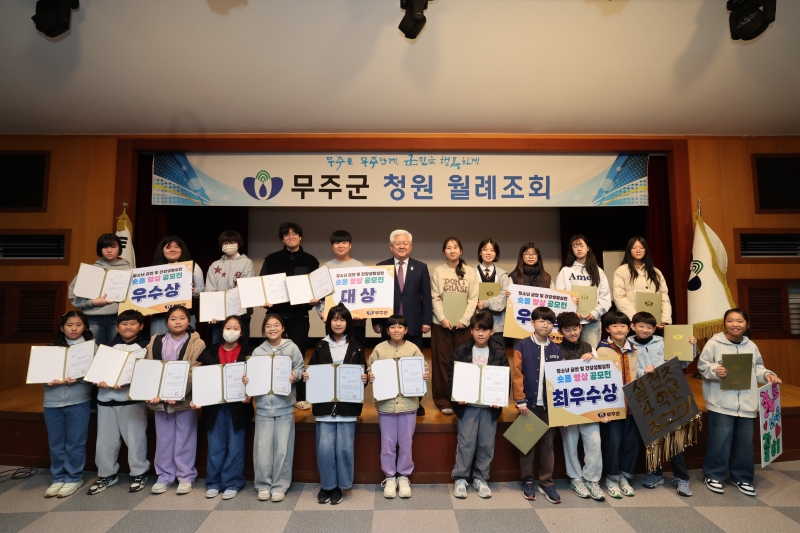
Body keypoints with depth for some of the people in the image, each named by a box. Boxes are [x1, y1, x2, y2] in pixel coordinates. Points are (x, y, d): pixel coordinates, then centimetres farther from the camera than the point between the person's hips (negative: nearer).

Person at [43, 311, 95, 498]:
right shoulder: (53, 348, 9)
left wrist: (77, 379, -23)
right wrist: (49, 379, -15)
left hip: (78, 402, -3)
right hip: (52, 402, 3)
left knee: (75, 442, 5)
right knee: (55, 443, 12)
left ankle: (74, 478, 18)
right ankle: (58, 478, 26)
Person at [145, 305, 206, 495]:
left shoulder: (197, 344, -6)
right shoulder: (156, 342, 6)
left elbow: (195, 372, -13)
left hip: (185, 399, -3)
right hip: (160, 398, 3)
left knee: (185, 439, 7)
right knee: (163, 439, 13)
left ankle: (185, 477, 19)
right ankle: (164, 476, 27)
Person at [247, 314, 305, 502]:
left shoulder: (292, 348, 0)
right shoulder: (258, 351, 5)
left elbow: (300, 369, 2)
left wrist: (295, 376, -19)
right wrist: (246, 379, -12)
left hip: (285, 406, -1)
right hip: (263, 405, 2)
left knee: (282, 448, 4)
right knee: (263, 447, 4)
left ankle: (280, 486, 19)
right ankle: (263, 485, 21)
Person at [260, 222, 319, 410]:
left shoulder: (310, 261, 7)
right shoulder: (271, 259, 6)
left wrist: (315, 300, -12)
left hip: (299, 314, 0)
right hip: (276, 312, 1)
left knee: (298, 354, 4)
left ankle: (300, 397, 14)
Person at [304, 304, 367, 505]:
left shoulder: (356, 347, 6)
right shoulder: (320, 346, 7)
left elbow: (363, 373, 7)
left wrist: (364, 379, -13)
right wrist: (305, 377, -10)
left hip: (347, 405, 0)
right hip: (324, 404, 1)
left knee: (344, 447, 2)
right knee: (324, 447, -1)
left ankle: (340, 486, 20)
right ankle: (326, 485, 19)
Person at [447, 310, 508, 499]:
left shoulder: (499, 352, 0)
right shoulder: (461, 351, -3)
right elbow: (451, 378, -2)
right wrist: (456, 397, -16)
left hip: (490, 406, 2)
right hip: (467, 404, -1)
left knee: (487, 444, 9)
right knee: (466, 443, 1)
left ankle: (480, 479, 25)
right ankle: (460, 478, 16)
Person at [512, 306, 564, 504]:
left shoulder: (557, 350, 5)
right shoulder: (522, 346, -6)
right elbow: (517, 374, -9)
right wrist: (520, 400, -13)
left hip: (550, 404, 3)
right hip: (529, 403, -3)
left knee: (547, 444, 10)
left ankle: (546, 482, 21)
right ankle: (528, 481, 21)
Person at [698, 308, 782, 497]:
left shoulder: (751, 346, 7)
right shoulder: (714, 343, -8)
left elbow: (757, 368, 16)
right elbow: (702, 365, -6)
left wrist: (767, 375, -3)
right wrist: (715, 370, -24)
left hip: (746, 402, 5)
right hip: (721, 402, -5)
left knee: (745, 441, 13)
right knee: (720, 440, 0)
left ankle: (742, 478, 30)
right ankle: (714, 475, 16)